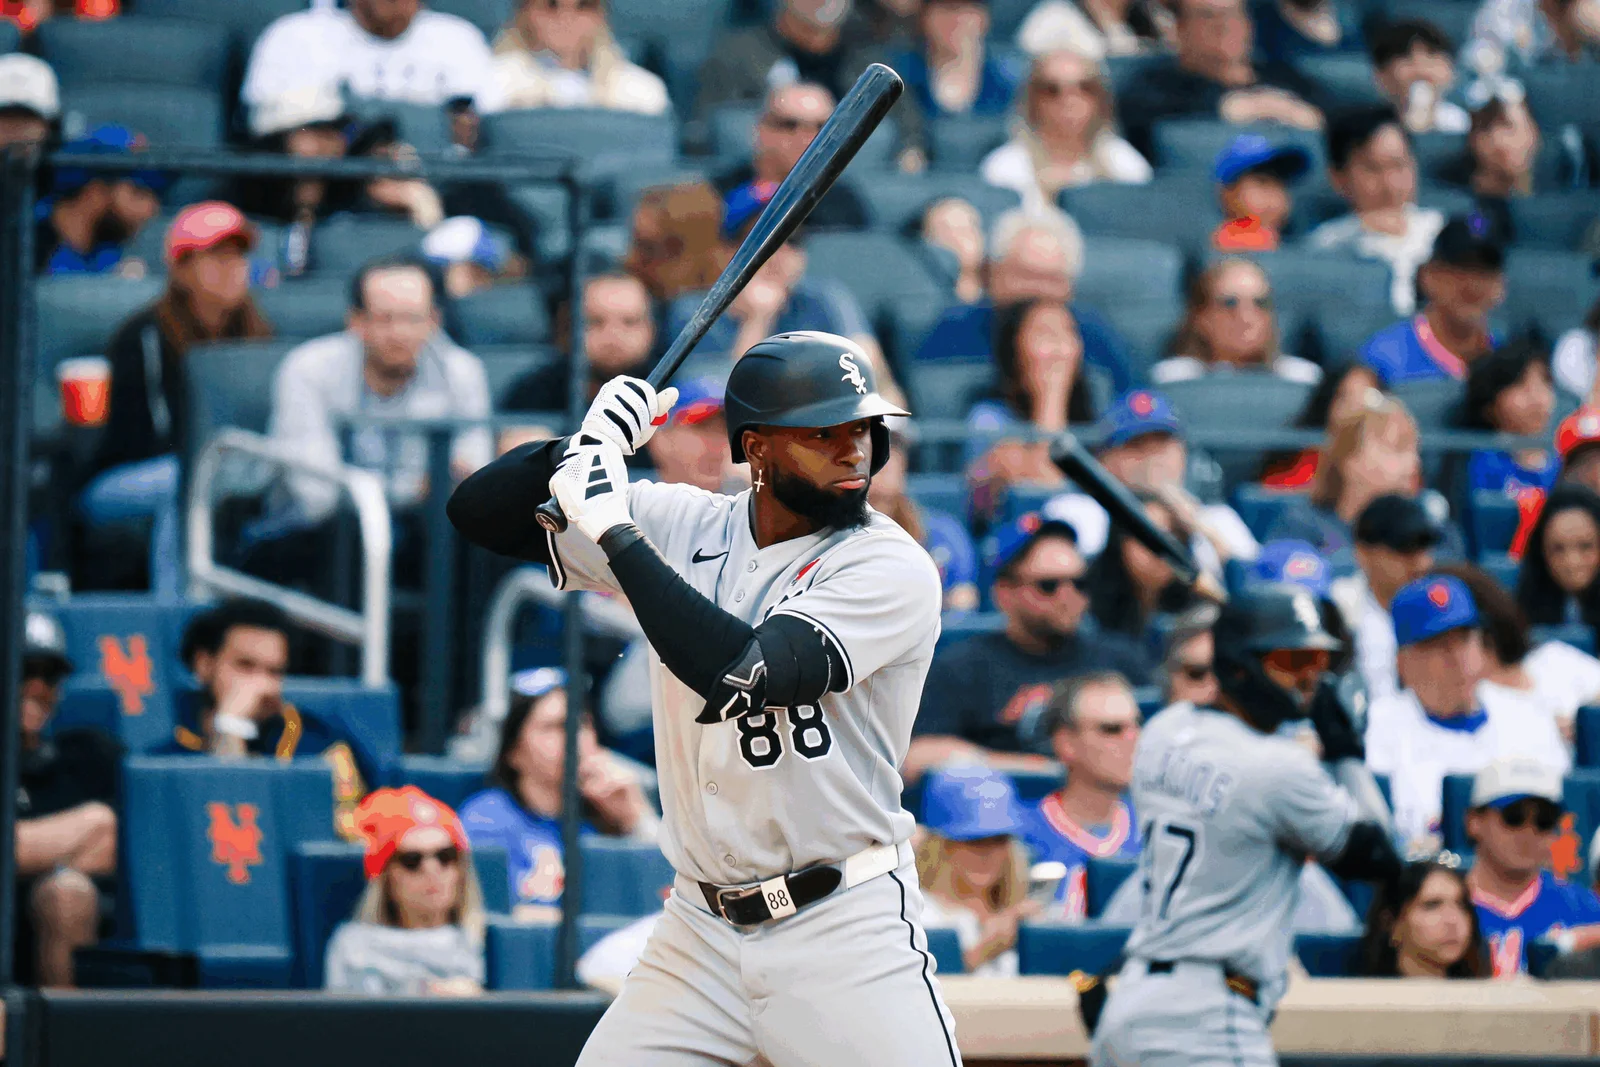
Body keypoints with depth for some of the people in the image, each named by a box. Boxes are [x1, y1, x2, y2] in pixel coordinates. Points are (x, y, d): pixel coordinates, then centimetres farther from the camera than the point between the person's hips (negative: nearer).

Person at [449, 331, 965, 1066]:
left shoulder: (892, 568, -10)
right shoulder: (683, 528, 5)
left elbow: (745, 674, -25)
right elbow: (480, 512, 7)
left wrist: (615, 528, -20)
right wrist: (584, 448, -12)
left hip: (848, 940, -5)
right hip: (700, 934, 5)